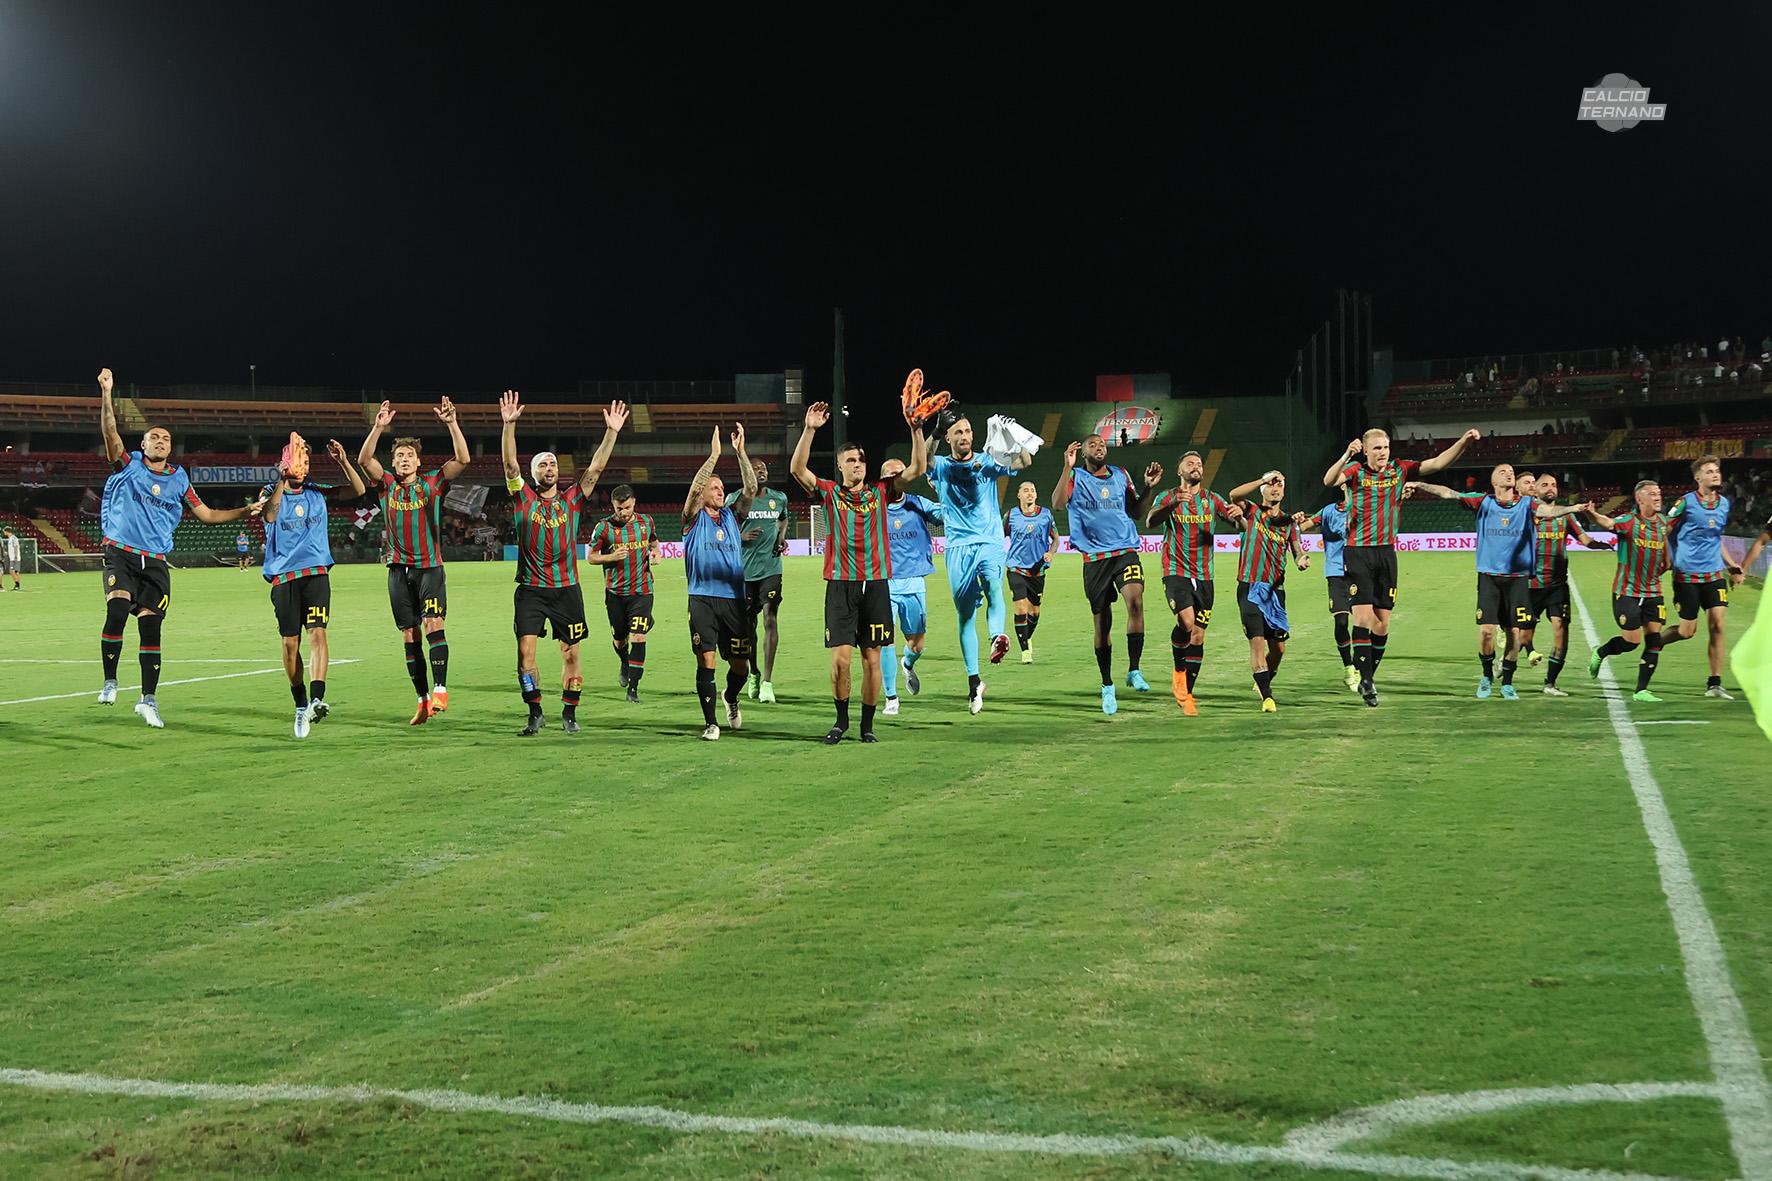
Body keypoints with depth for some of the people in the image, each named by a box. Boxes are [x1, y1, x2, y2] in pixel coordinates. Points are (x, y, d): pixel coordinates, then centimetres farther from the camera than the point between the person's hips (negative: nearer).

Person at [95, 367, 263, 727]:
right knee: (117, 612, -24)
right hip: (121, 554, -3)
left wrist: (245, 511, 8)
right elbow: (110, 432, -10)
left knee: (151, 628, 0)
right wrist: (106, 394, -21)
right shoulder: (128, 466, 4)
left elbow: (207, 515, 17)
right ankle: (109, 682, -12)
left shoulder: (178, 479, 12)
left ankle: (148, 699, 8)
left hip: (155, 562, 3)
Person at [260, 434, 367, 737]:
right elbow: (269, 514, -19)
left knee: (317, 633, -17)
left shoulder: (317, 492, 11)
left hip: (316, 572, 1)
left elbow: (358, 490, 5)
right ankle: (300, 705, 15)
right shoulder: (272, 494, 3)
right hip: (283, 576, -1)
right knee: (290, 642, 1)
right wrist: (282, 481, -32)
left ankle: (316, 700, -27)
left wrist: (343, 462, -9)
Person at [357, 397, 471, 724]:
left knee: (433, 624, -19)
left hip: (430, 566, -3)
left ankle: (440, 690, -19)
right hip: (399, 568, 3)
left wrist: (452, 424, -20)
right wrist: (379, 427, -20)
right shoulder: (387, 485, 6)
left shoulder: (433, 483, 1)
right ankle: (423, 700, 10)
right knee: (410, 636, 4)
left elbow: (463, 459, -10)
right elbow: (364, 460, -8)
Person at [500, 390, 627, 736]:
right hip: (531, 589, -1)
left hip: (567, 589, 1)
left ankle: (569, 713, 16)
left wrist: (611, 432, -10)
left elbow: (596, 467, -1)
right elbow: (509, 463, -8)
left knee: (571, 654, 4)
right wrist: (509, 424, -20)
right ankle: (535, 713, 2)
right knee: (526, 650, -9)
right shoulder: (524, 498, 3)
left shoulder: (572, 499, 6)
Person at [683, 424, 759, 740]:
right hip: (702, 598, -3)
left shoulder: (731, 515, 15)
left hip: (733, 599, 3)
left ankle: (731, 699, 37)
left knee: (740, 665, 6)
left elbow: (751, 489, 3)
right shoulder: (694, 519, 5)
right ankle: (710, 722, -2)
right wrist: (714, 456, -18)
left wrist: (741, 451, -6)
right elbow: (694, 490, -13)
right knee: (706, 661, -9)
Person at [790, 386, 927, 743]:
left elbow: (916, 469, 4)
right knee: (841, 657, -7)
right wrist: (810, 429, -17)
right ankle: (841, 720, 11)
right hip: (841, 584, -2)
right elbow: (797, 469, -9)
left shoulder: (880, 493, 9)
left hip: (876, 583, 2)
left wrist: (915, 427, -7)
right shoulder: (829, 493, 5)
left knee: (872, 657, 3)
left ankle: (867, 725, 13)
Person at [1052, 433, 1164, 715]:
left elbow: (1137, 512, 21)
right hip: (1095, 557, -1)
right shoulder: (1076, 478, 4)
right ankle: (1107, 686, 17)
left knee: (1135, 600, -25)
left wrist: (1149, 488, 6)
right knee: (1102, 622, 3)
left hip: (1125, 551, 1)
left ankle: (1134, 670, -15)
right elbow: (1057, 503, -15)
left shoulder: (1121, 475, 14)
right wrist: (1068, 467, -22)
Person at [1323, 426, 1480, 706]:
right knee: (1363, 617, -12)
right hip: (1358, 553, -4)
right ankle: (1365, 680, -7)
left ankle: (1369, 677, 19)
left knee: (1382, 623, 6)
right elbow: (1329, 481, -23)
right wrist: (1346, 455, -39)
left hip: (1386, 552, 4)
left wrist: (1463, 442, -16)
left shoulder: (1400, 470, 5)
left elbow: (1438, 463, -1)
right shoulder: (1356, 471, -4)